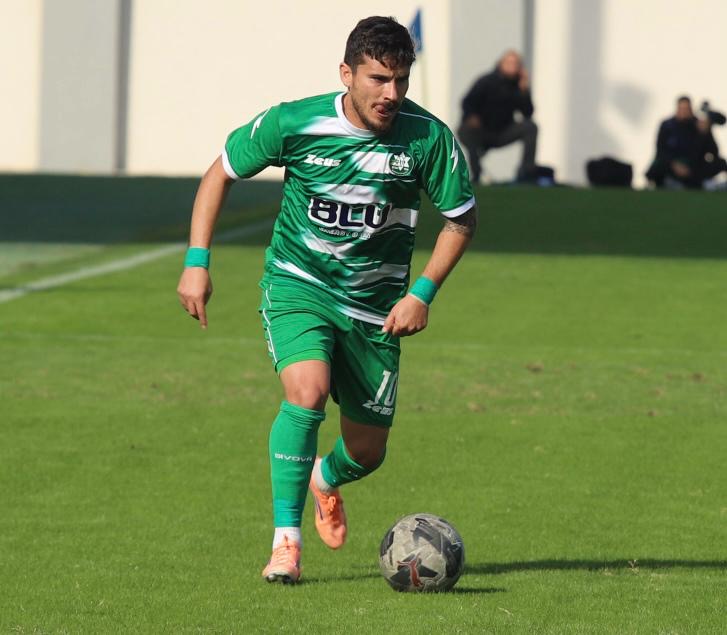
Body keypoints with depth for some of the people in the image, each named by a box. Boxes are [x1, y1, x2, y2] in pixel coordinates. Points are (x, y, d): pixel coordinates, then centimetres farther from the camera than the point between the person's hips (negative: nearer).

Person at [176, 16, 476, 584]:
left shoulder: (429, 138, -13)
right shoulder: (293, 124, -15)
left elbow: (462, 217, 1)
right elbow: (221, 174, 1)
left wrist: (423, 293, -9)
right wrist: (197, 262, -5)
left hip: (375, 304, 2)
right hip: (297, 283, -2)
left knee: (368, 452, 8)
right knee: (307, 390, -31)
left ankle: (326, 477, 48)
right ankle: (286, 540, -21)